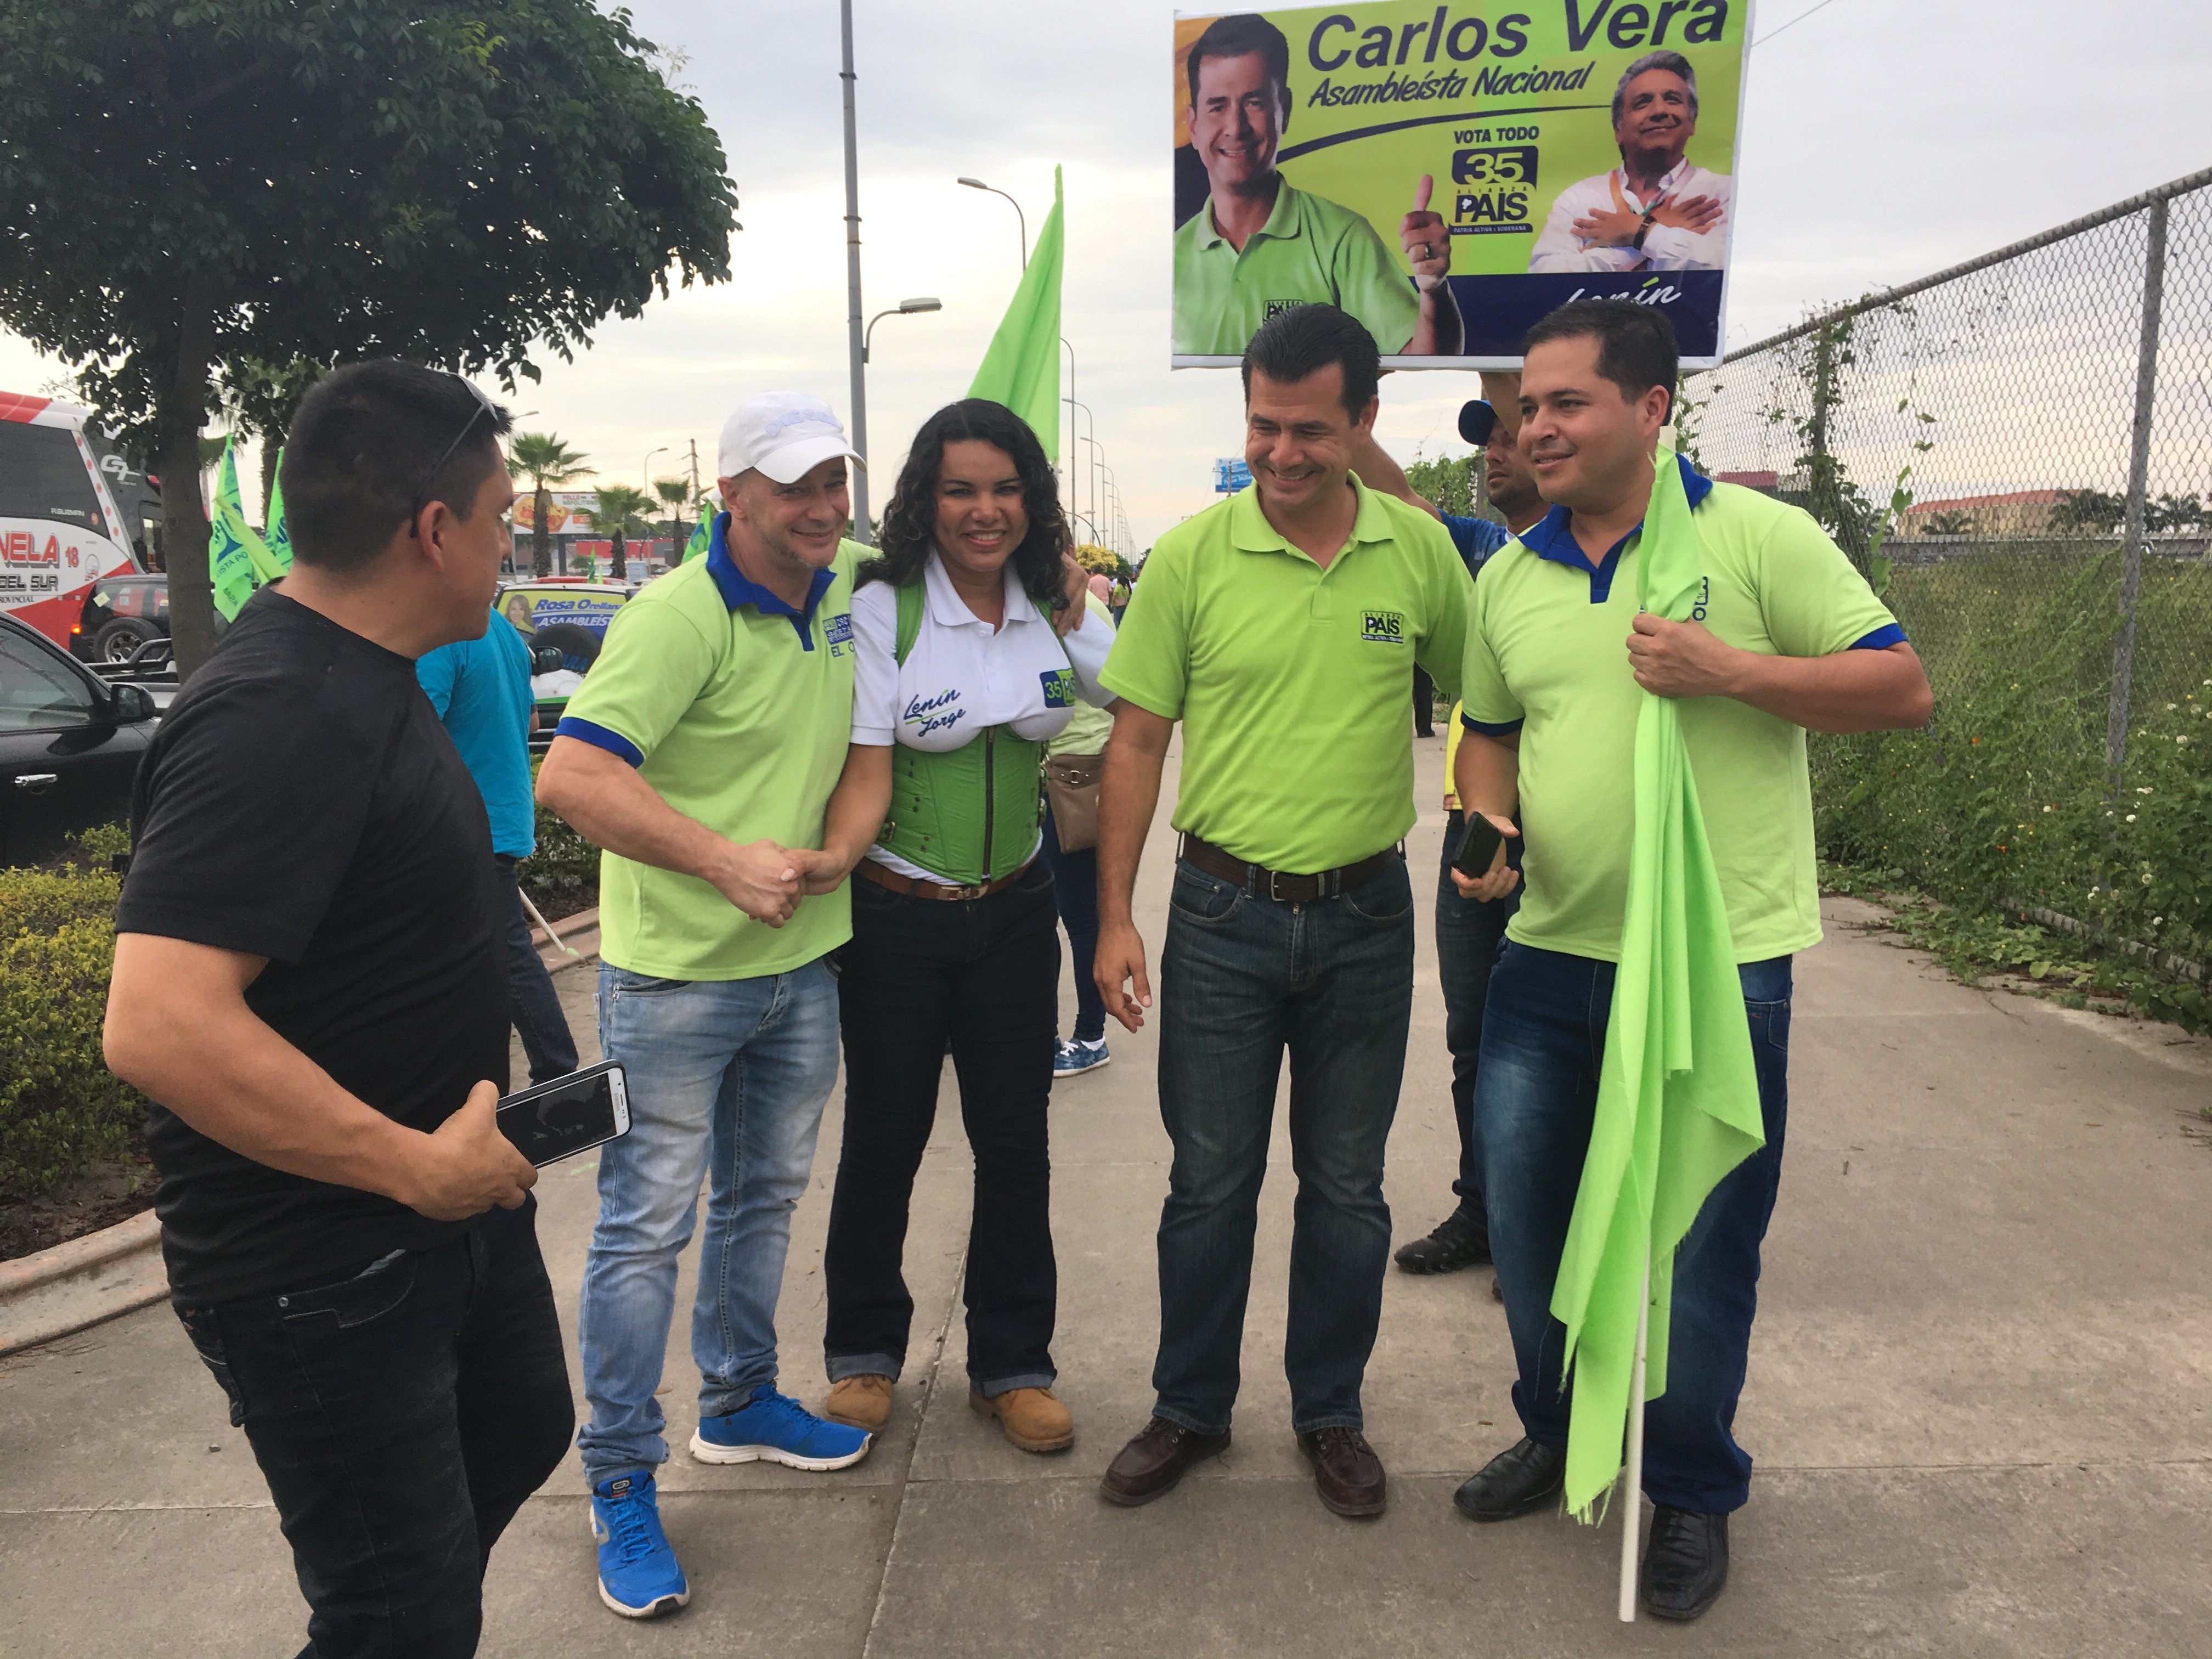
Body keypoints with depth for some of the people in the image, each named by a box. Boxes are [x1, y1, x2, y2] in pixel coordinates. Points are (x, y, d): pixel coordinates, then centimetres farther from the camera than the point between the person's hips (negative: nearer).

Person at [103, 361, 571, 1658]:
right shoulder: (278, 716, -27)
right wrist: (413, 1162, -26)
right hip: (326, 1272, -10)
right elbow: (160, 1027, -34)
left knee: (518, 1435, 29)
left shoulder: (365, 676, 6)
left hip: (449, 1198, 10)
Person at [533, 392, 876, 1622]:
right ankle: (622, 1481, 21)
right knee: (648, 1229, 4)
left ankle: (740, 1403, 42)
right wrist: (730, 861, -30)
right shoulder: (680, 617, -20)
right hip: (678, 973, -7)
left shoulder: (843, 588, 3)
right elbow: (570, 777, -28)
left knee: (764, 1199, 21)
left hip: (803, 962, 7)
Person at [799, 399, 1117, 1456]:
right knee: (883, 1140, 10)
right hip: (897, 918, -3)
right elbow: (869, 771, -15)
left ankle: (1011, 1365, 27)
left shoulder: (1055, 613, 3)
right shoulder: (882, 608, -9)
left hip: (1013, 912, 4)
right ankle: (865, 1351, 32)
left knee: (1016, 1141, 9)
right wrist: (837, 855, -31)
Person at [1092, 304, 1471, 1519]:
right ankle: (1190, 1409, 31)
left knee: (1347, 1186, 14)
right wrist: (1114, 917, -6)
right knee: (1209, 1182, 11)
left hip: (1367, 917, 1)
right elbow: (1137, 742, -3)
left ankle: (1330, 1413, 33)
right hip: (1224, 915, -1)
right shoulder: (1191, 556, -6)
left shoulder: (1421, 552, -2)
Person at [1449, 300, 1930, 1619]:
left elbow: (1903, 687, -9)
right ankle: (1560, 1435, 41)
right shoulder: (1510, 576, 8)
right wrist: (1490, 821, -1)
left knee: (1699, 1248, 8)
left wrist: (1729, 670, -21)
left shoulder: (1757, 536, -8)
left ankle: (1694, 1494, 32)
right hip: (1552, 954, 5)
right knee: (1525, 1217, 15)